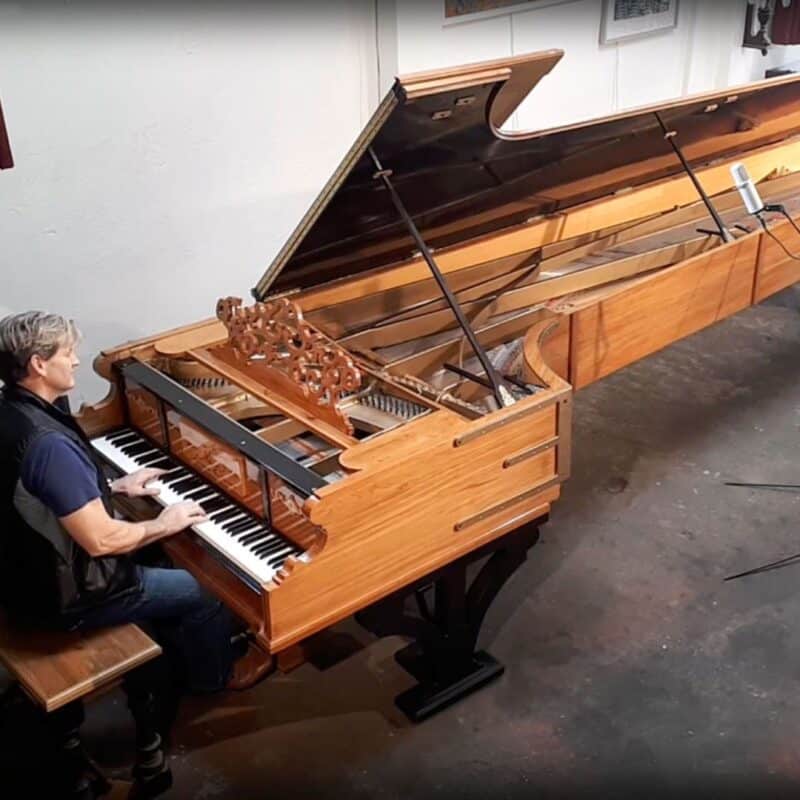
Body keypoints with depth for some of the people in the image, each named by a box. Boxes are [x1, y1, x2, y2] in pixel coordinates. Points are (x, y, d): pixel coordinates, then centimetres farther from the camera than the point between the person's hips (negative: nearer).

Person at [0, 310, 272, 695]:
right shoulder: (49, 444, -34)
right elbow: (101, 540, -30)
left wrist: (115, 487, 11)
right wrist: (164, 524, -14)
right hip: (65, 593, -9)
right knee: (205, 591, 8)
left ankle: (176, 657, 46)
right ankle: (212, 674, 35)